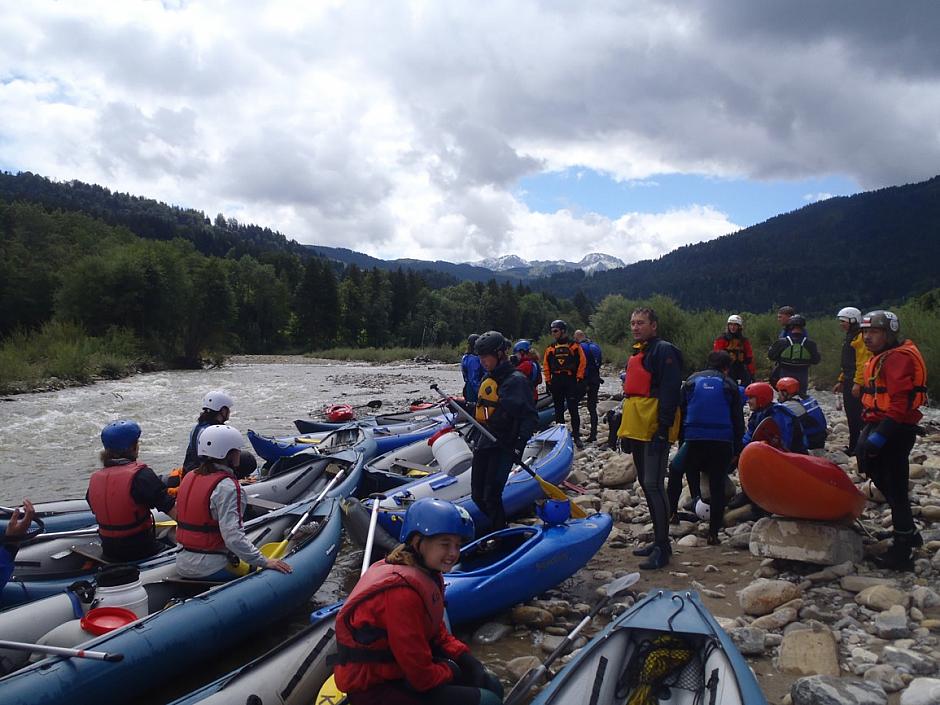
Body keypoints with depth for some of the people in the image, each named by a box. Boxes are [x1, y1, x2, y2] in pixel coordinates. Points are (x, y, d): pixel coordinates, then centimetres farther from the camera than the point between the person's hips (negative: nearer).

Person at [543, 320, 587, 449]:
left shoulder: (574, 346, 1)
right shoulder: (550, 348, 10)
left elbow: (582, 362, -1)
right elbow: (546, 365, 11)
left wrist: (579, 379, -6)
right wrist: (548, 381, 4)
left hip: (571, 381, -3)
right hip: (556, 382, 4)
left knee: (573, 409, -6)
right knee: (559, 410, 8)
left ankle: (576, 436, -1)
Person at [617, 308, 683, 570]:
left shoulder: (663, 351, -9)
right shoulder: (636, 353, 19)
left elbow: (670, 391, -17)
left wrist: (663, 428, -22)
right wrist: (626, 429, 23)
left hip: (654, 430, -10)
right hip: (637, 429, 10)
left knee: (654, 485, -11)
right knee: (646, 484, 14)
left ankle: (662, 547, -4)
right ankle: (659, 540, 24)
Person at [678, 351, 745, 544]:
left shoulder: (691, 381, 11)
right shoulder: (729, 385, 7)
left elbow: (681, 413, 10)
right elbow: (738, 420, 8)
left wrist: (682, 441, 13)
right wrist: (736, 450, 13)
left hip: (694, 439, 0)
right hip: (722, 441, 0)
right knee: (717, 486, 5)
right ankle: (713, 533, 4)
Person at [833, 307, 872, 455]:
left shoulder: (860, 338, -14)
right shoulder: (849, 338, 18)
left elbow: (863, 362, -21)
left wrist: (858, 383, -25)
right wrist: (841, 381, 23)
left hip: (856, 383, -10)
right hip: (848, 382, 10)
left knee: (858, 415, -7)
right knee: (851, 415, 14)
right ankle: (853, 446, 22)